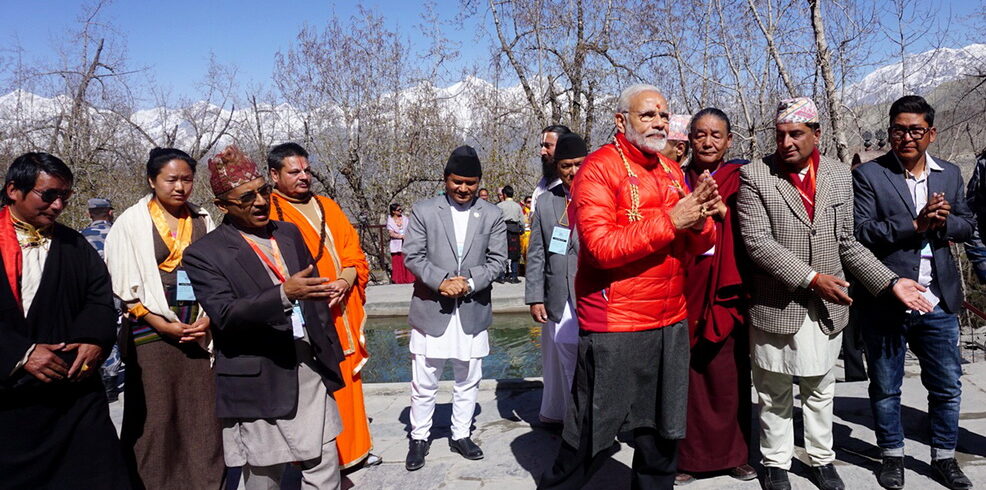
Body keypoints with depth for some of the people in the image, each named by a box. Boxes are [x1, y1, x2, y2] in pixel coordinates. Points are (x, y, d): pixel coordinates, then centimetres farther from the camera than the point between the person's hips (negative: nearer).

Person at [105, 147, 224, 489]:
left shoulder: (203, 221, 9)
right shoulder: (132, 222, 1)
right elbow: (123, 284, -2)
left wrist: (209, 318, -5)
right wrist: (163, 325, -9)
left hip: (199, 330, 2)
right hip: (151, 331, -2)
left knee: (203, 412, 2)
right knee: (154, 415, 1)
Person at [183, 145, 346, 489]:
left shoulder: (290, 233, 10)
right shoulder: (203, 254, -7)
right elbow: (224, 315, -19)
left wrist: (330, 353, 16)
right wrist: (284, 294, -33)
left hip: (311, 369, 4)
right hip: (259, 380, -4)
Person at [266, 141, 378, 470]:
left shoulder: (327, 208, 15)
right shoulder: (268, 213, -4)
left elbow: (353, 252, 10)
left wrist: (345, 281, -9)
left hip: (342, 314, 6)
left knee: (347, 381, 13)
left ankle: (353, 448, 27)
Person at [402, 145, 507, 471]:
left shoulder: (492, 215, 4)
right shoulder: (423, 211, -1)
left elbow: (497, 260, 1)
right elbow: (412, 257, -4)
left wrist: (470, 282, -15)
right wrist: (440, 282, -18)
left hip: (473, 311, 2)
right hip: (431, 309, -2)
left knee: (468, 380, 13)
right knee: (424, 383, 6)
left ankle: (460, 435, 30)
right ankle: (419, 438, 23)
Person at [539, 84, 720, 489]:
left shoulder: (671, 171, 13)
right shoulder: (599, 168, -8)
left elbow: (699, 245, 14)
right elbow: (601, 246, -20)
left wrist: (699, 222, -8)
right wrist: (670, 220, -19)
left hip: (670, 324, 7)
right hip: (613, 328, -6)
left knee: (662, 439, 15)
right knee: (591, 439, 4)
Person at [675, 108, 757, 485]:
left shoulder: (741, 179, 4)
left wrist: (723, 211, -14)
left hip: (726, 292, -1)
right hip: (685, 291, 1)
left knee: (729, 374, 3)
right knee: (686, 374, 2)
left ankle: (735, 453, 21)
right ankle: (688, 456, 16)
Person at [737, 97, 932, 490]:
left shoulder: (840, 176, 5)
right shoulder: (754, 176, -7)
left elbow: (846, 242, 9)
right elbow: (757, 241, -15)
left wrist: (891, 282, 0)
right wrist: (811, 277, -20)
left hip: (826, 307, 3)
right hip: (776, 306, -3)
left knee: (820, 390, 17)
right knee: (775, 394, 11)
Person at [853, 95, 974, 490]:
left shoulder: (950, 174, 9)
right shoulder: (868, 175, -7)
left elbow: (967, 225, 10)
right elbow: (860, 231, -14)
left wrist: (943, 221, -11)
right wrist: (915, 224, -21)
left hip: (938, 302, 4)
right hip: (886, 302, -4)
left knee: (947, 386, 14)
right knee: (886, 388, 11)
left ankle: (944, 458, 32)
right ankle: (893, 455, 29)